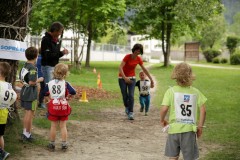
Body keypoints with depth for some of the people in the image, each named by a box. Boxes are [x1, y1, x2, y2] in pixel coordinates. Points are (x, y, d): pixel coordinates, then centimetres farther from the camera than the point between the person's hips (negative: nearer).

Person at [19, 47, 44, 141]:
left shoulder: (24, 66, 6)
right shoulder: (33, 68, -20)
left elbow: (21, 79, 14)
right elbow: (32, 82, -24)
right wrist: (39, 80, -8)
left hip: (24, 92, 9)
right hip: (31, 94, -8)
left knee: (27, 113, 18)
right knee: (30, 114, 1)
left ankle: (25, 133, 27)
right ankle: (27, 134, 8)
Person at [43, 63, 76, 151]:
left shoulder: (50, 83, -1)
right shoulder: (65, 83, -11)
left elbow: (44, 93, 2)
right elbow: (73, 92, -22)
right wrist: (68, 96, -3)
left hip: (53, 106, 2)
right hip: (63, 106, -1)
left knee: (53, 126, 8)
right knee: (63, 126, 8)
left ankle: (52, 144, 15)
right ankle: (64, 144, 11)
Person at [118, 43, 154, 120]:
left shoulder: (139, 59, -5)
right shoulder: (127, 57, -19)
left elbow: (144, 70, 5)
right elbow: (120, 67, -26)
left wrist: (151, 80, 5)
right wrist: (125, 78, -39)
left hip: (132, 78, 3)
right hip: (122, 78, -3)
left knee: (131, 95, -12)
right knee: (125, 96, -1)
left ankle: (130, 113, -10)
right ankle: (126, 107, 31)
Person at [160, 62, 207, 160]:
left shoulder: (171, 91, -4)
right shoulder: (195, 92, 0)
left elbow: (164, 108, -13)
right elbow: (203, 110, -4)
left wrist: (162, 120, 5)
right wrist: (200, 126, 6)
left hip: (174, 128, 0)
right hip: (190, 129, 0)